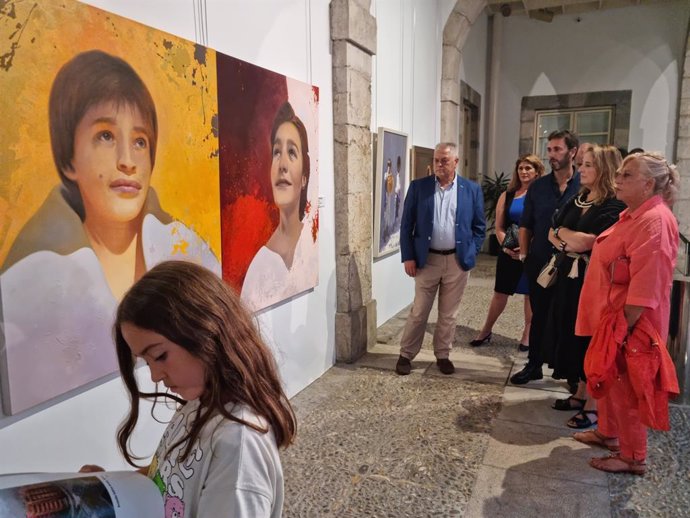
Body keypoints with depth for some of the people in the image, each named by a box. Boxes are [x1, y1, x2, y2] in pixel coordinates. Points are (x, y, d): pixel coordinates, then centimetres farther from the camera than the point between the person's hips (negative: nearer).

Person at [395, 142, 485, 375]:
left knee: (448, 314, 11)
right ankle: (406, 355, 21)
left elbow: (479, 227, 7)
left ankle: (442, 355, 27)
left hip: (458, 261, 1)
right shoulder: (418, 187, -1)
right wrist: (408, 257, -6)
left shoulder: (472, 189, 2)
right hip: (426, 259, -1)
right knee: (418, 312, 6)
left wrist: (470, 254, -2)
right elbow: (406, 224, 0)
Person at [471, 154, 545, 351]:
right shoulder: (507, 195, 5)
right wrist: (506, 246, -12)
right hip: (509, 252, 2)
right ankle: (486, 331, 21)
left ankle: (528, 334, 23)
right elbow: (499, 227, 4)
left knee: (531, 293, 9)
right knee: (500, 292, 9)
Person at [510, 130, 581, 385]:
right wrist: (524, 253, 1)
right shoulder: (537, 187, 5)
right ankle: (534, 365, 26)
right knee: (539, 316, 13)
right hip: (539, 263, 3)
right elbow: (526, 225, 9)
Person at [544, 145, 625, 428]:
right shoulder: (578, 200, 11)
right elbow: (552, 233, 8)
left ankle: (593, 405, 13)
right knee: (572, 337, 13)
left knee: (589, 341, 0)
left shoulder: (614, 207, -14)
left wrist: (562, 231, -4)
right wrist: (569, 245, -12)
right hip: (569, 278, 8)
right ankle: (580, 393, 27)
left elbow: (586, 241, -22)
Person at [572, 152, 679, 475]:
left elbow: (646, 284, -26)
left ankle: (633, 457, 18)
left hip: (630, 321, -10)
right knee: (608, 380, 21)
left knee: (625, 388, 2)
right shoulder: (634, 215, 12)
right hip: (612, 315, 10)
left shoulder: (655, 221, -21)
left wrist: (624, 327, -23)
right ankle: (608, 433, 38)